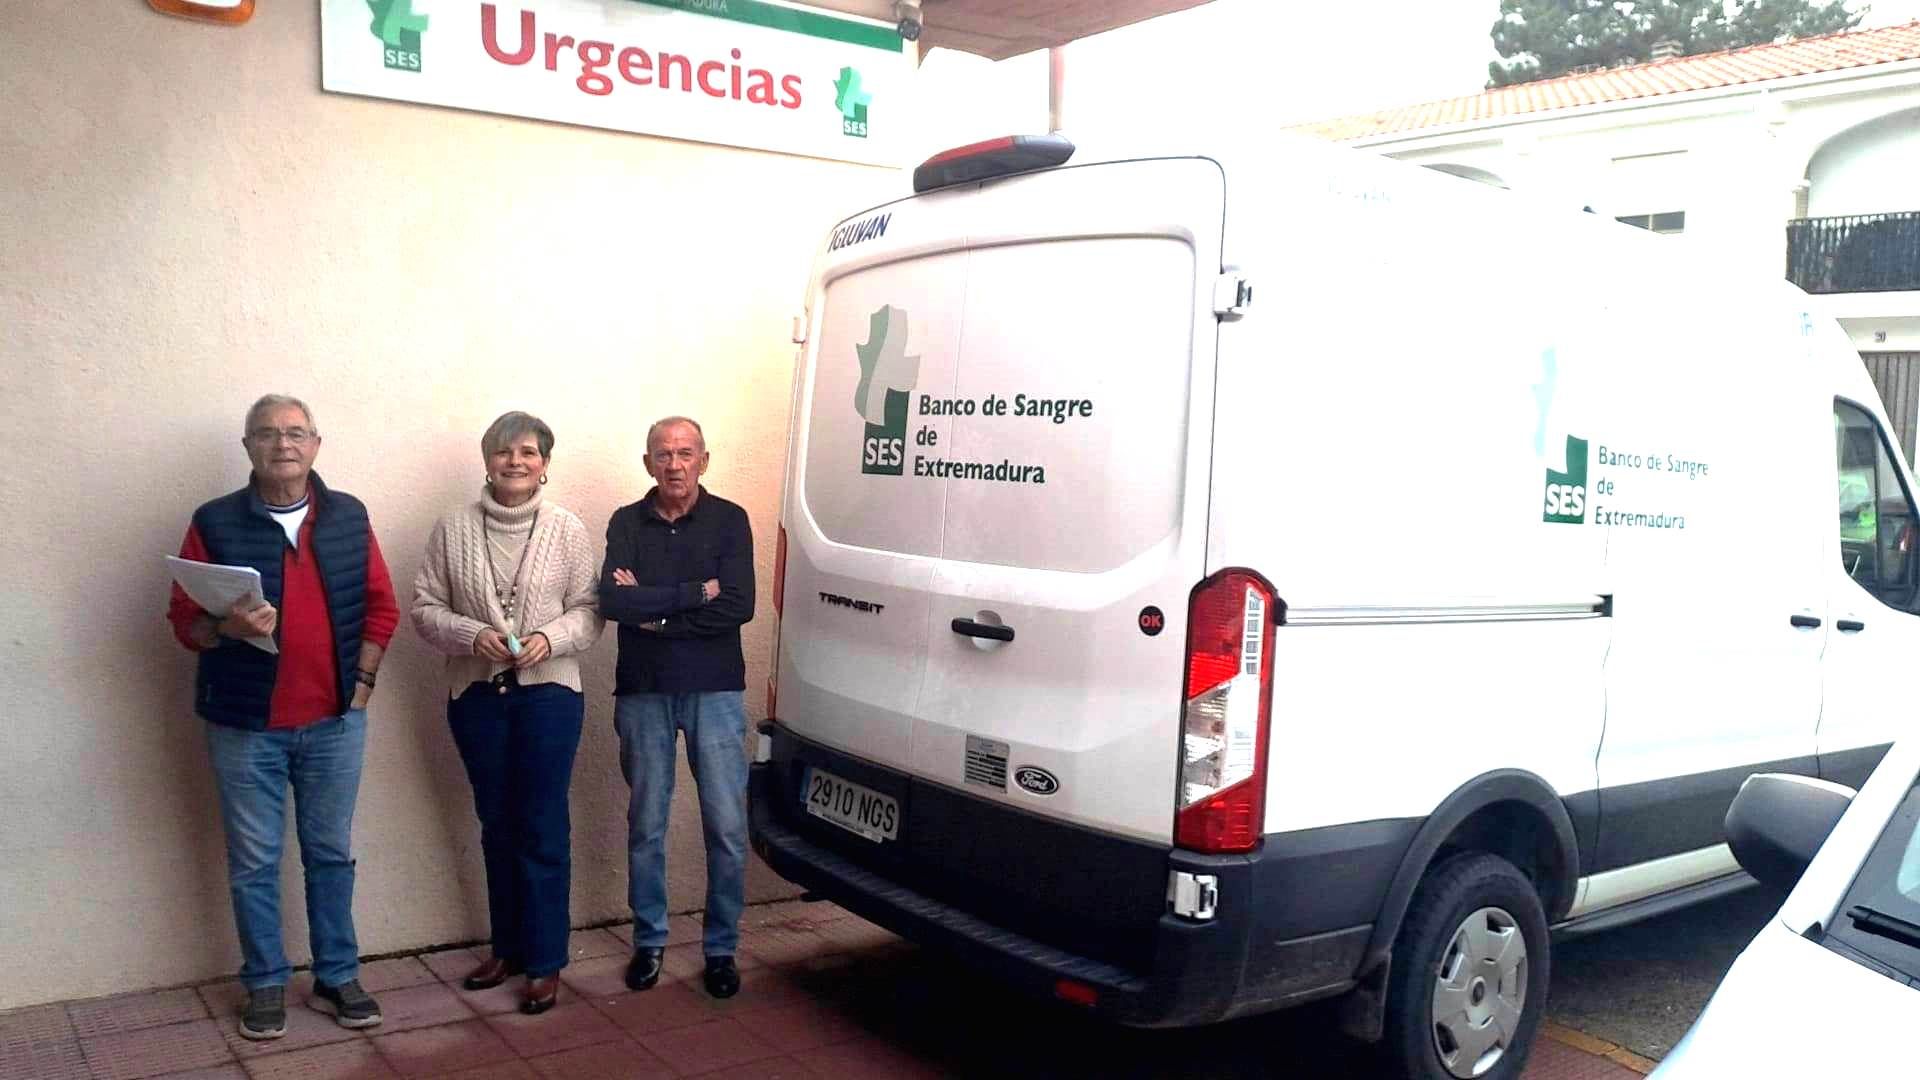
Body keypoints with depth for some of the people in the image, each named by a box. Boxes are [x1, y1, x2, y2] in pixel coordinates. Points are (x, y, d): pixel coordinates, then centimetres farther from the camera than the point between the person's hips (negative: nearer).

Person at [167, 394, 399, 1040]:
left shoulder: (348, 518, 3)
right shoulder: (214, 524, -4)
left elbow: (381, 607, 7)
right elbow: (184, 621, -3)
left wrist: (361, 683, 0)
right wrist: (230, 627, -24)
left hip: (334, 721, 2)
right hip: (245, 726, -1)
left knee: (331, 854, 12)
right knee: (253, 863, 9)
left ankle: (337, 978, 24)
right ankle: (265, 985, 24)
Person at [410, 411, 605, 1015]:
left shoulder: (568, 530, -2)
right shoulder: (454, 529, 1)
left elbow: (589, 611, 0)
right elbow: (425, 609, 2)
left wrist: (551, 638, -18)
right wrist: (474, 636, -15)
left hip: (549, 694, -2)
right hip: (477, 696, 2)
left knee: (543, 829, 0)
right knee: (497, 827, 14)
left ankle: (545, 962, 11)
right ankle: (508, 948, 28)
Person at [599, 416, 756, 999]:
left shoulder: (729, 520, 0)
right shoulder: (627, 523, 4)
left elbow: (739, 606, -13)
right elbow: (612, 601, -12)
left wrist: (653, 611, -12)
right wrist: (694, 593, -14)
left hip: (714, 690, -1)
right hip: (642, 693, 1)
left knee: (727, 826, -1)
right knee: (646, 826, 10)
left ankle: (721, 948, 14)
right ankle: (649, 941, 25)